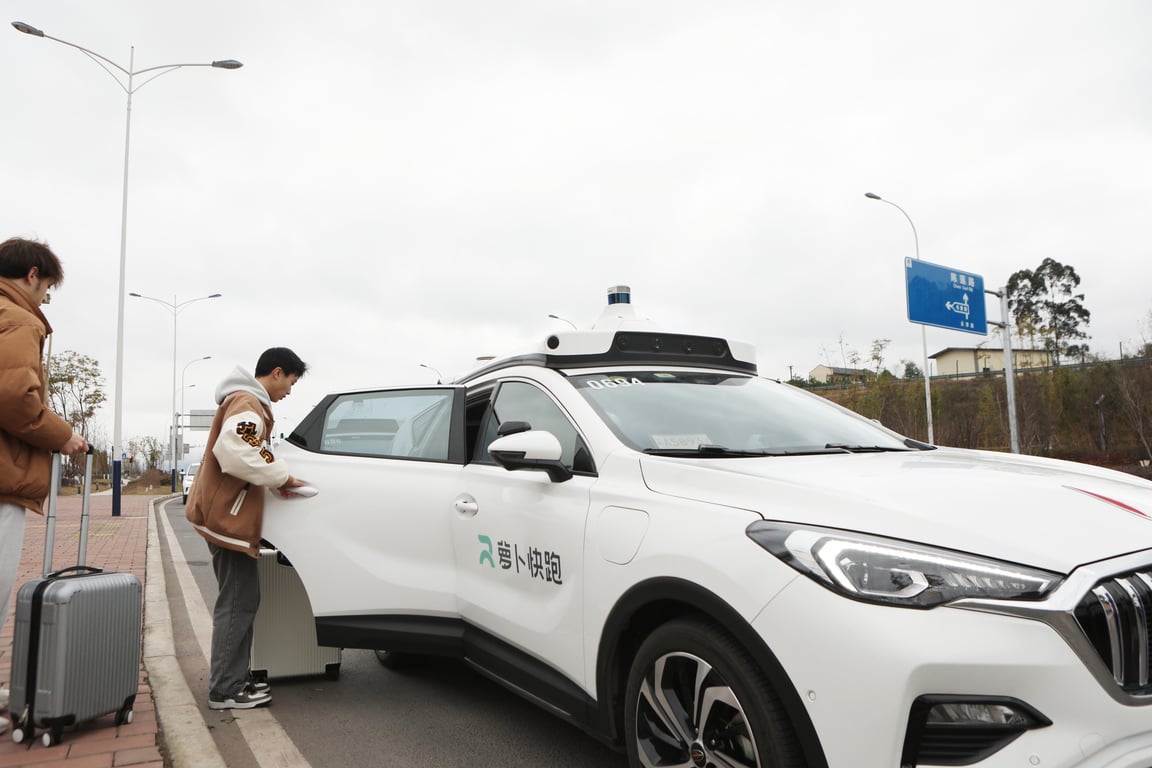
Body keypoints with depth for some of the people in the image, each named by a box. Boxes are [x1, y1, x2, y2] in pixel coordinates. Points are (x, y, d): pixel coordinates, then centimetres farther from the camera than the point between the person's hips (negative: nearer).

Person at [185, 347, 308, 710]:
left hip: (227, 514, 11)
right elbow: (235, 452, -29)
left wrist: (276, 478, 8)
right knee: (238, 602, -6)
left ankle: (234, 677, 22)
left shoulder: (247, 401, 21)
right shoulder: (247, 402, -14)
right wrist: (281, 476, -20)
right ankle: (225, 690, 1)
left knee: (240, 599, 14)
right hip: (229, 517, -11)